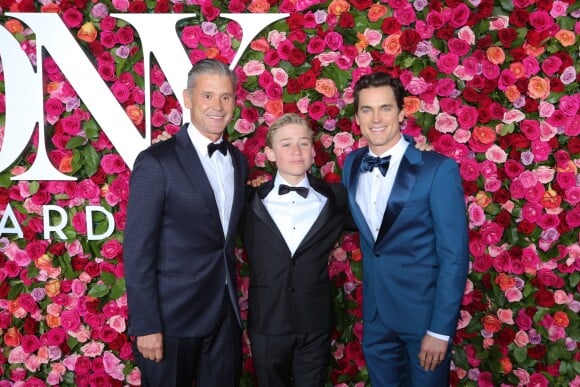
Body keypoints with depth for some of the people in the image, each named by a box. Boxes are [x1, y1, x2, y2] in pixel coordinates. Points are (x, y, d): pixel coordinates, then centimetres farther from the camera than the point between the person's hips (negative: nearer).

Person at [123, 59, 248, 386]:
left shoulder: (238, 161, 7)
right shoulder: (157, 162, -13)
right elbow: (138, 251, -14)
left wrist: (234, 303, 9)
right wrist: (146, 326, -15)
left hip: (226, 314, 6)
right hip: (173, 316, -5)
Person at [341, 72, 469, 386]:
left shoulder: (438, 169, -16)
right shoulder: (352, 164, 0)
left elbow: (454, 255, -16)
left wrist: (441, 329, -16)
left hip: (423, 310, -4)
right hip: (374, 313, 5)